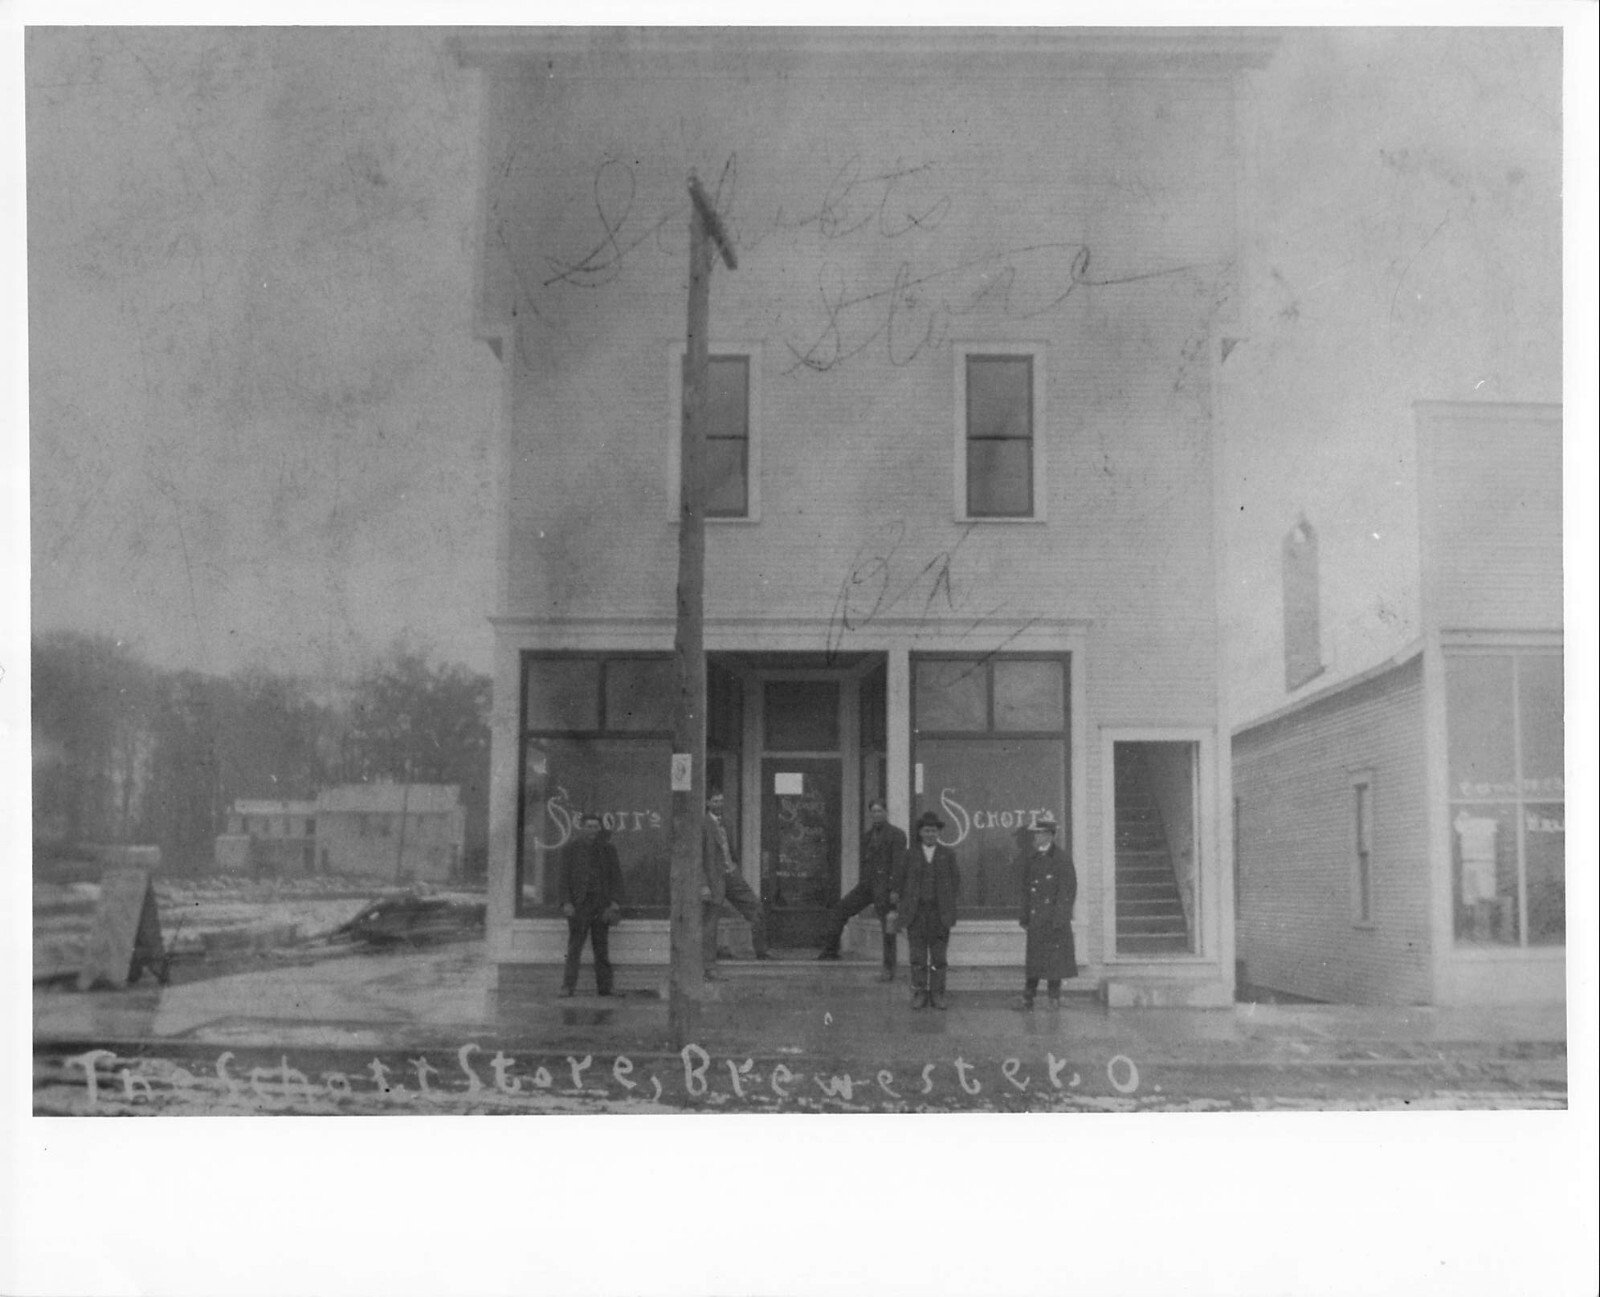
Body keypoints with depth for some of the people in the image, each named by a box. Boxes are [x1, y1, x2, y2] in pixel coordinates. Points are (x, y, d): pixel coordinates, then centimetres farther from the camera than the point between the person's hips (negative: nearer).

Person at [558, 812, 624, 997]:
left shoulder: (607, 849, 11)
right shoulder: (570, 849, 6)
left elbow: (616, 876, 10)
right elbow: (564, 877, 3)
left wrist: (615, 902, -1)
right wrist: (566, 902, -8)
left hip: (601, 903, 2)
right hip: (578, 903, -2)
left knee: (602, 947, 3)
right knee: (574, 946, -9)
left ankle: (605, 989, 5)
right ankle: (568, 987, -12)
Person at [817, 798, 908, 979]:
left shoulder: (896, 835, -6)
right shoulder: (867, 836, 16)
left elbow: (899, 864, -13)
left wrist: (895, 890, -20)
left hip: (884, 887, -7)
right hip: (867, 884, 7)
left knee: (888, 929, -3)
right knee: (838, 912, 1)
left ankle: (888, 970, 1)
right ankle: (830, 950, 9)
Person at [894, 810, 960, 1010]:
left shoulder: (948, 855, 6)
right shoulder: (910, 855, 5)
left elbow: (955, 881, 9)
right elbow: (899, 881, 8)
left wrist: (946, 902, 2)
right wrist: (907, 904, 4)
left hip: (940, 913, 0)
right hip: (916, 912, 0)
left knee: (939, 956, 0)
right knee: (917, 956, 0)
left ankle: (937, 995, 7)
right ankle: (919, 994, 6)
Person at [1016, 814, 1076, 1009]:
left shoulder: (1061, 858, -5)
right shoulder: (1031, 858, 11)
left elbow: (1069, 890, -8)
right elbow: (1025, 886, 13)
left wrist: (1061, 918, -14)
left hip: (1054, 918, -4)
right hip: (1035, 918, 4)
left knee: (1055, 959, 0)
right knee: (1033, 958, 5)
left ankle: (1055, 998, 9)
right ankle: (1028, 998, 7)